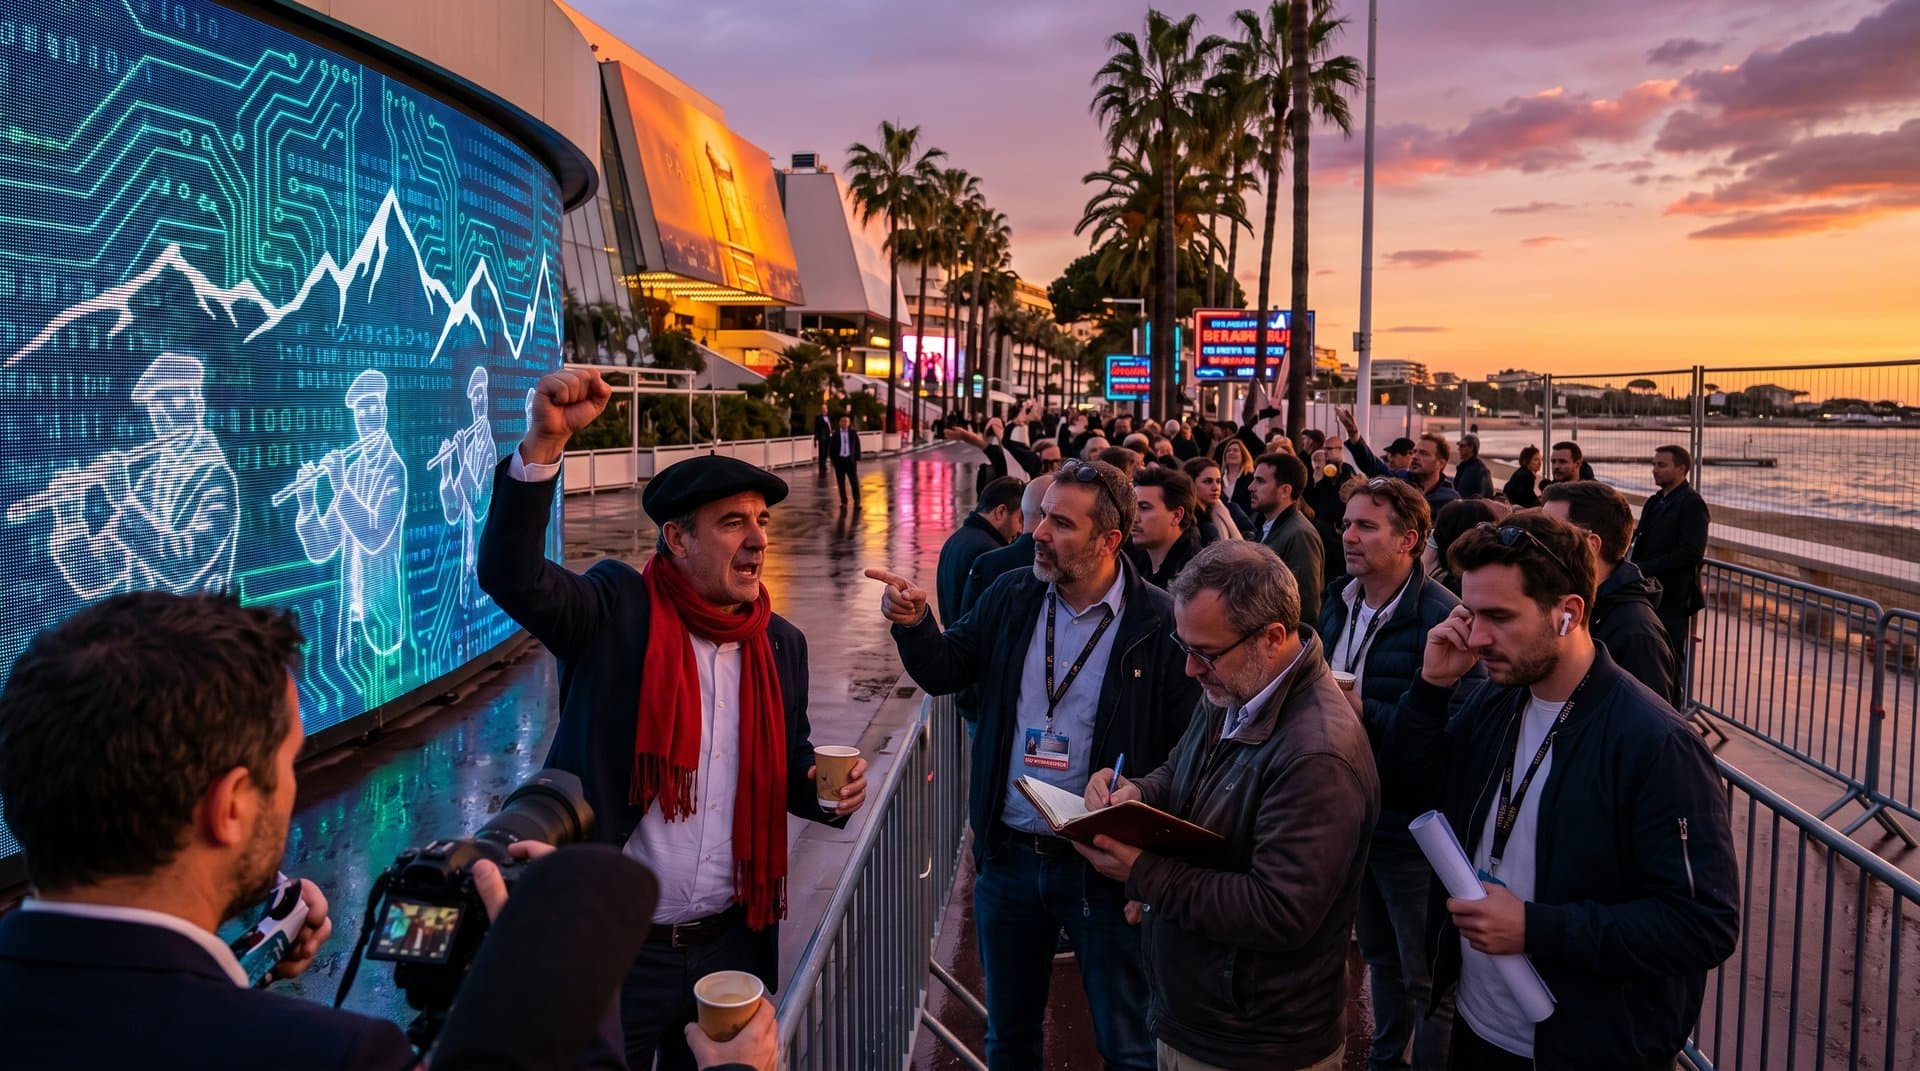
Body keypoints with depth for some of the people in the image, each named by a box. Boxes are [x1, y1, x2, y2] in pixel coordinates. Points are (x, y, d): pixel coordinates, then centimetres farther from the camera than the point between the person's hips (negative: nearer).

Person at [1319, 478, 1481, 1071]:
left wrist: (1365, 712, -28)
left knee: (1427, 976, 9)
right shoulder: (1338, 603, 5)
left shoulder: (1442, 617, -20)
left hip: (1413, 824, -8)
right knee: (1378, 954, 26)